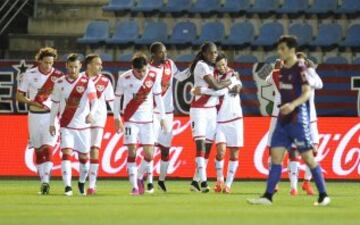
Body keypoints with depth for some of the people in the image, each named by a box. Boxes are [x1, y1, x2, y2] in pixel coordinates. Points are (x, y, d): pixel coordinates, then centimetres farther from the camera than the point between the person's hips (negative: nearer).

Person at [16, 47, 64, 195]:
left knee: (48, 149, -15)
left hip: (51, 116, -2)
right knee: (38, 150, 7)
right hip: (34, 116, 2)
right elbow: (19, 96, 3)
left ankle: (46, 181, -22)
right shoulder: (29, 75, -1)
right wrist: (32, 102, -13)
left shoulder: (58, 76, -3)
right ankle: (43, 182, 16)